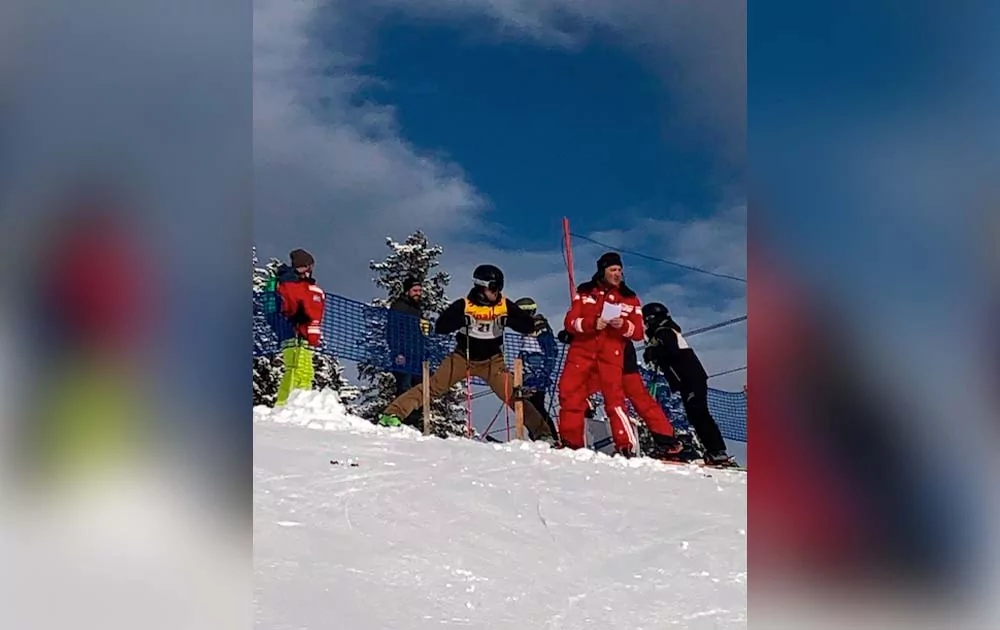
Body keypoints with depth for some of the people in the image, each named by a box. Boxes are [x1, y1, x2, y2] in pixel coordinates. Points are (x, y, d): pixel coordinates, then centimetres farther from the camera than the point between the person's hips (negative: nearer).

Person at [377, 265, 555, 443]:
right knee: (433, 387, -9)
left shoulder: (505, 306, -5)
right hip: (463, 357, -1)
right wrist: (461, 320, -30)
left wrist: (509, 320, -23)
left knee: (514, 395, -9)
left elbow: (528, 326, -6)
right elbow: (440, 327, -14)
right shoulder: (463, 305, -11)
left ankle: (541, 432, -4)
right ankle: (392, 414, -9)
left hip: (492, 361, 1)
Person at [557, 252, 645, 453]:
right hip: (582, 350, 2)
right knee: (569, 394, -6)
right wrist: (592, 323, -15)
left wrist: (623, 325, -14)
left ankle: (627, 446, -9)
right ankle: (571, 441, 4)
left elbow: (638, 332, 8)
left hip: (611, 355, -1)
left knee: (614, 399, -12)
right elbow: (570, 322, 3)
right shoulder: (585, 293, 12)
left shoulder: (630, 299, 12)